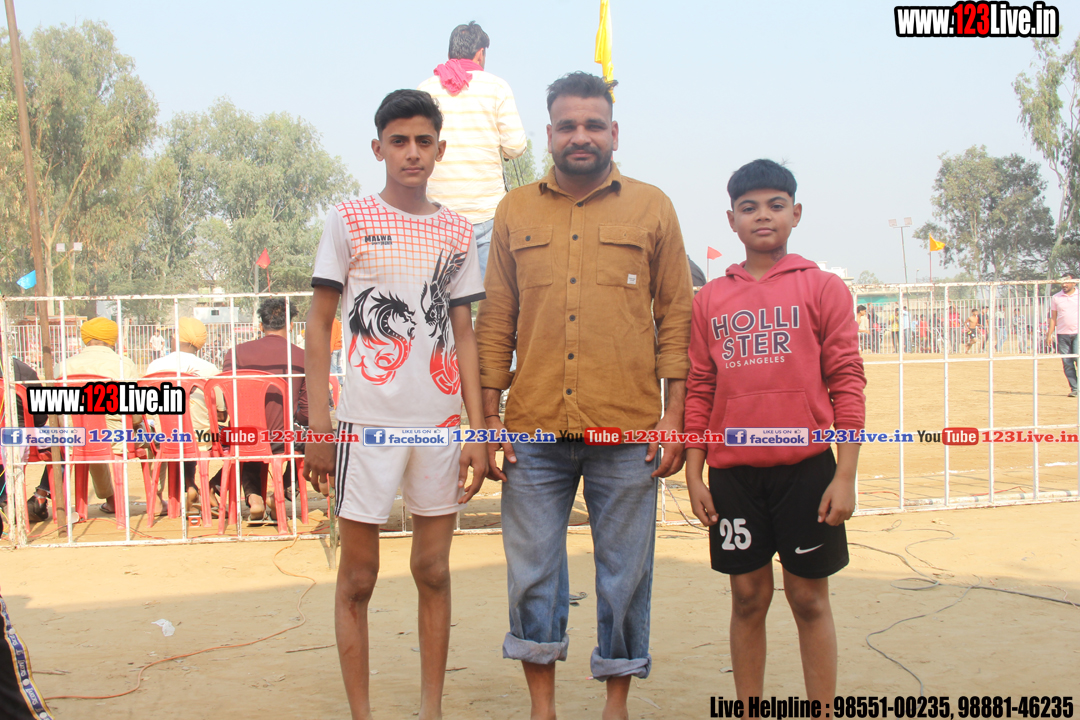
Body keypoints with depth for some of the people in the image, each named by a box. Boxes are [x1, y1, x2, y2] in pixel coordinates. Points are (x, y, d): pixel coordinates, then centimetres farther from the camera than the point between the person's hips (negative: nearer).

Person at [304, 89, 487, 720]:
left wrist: (477, 429, 4)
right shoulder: (348, 221, 1)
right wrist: (318, 425, -5)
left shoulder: (457, 232, 9)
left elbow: (464, 334, 11)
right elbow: (320, 323, 2)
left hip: (442, 423, 3)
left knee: (434, 572, 9)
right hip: (367, 422, -3)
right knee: (358, 578, 4)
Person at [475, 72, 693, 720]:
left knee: (625, 574, 6)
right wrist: (489, 416, 6)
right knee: (532, 573, 7)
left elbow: (676, 315, 6)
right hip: (534, 429, 2)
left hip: (627, 431, -1)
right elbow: (496, 322, 11)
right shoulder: (515, 211, 12)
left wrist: (675, 412, -1)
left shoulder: (652, 208, 8)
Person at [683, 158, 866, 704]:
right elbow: (699, 391, 10)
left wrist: (845, 476, -7)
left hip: (805, 467, -2)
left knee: (809, 599, 6)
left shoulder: (822, 288, 2)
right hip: (732, 473, 2)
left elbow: (847, 383, -2)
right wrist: (694, 476, 5)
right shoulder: (710, 300, 9)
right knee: (748, 599, 10)